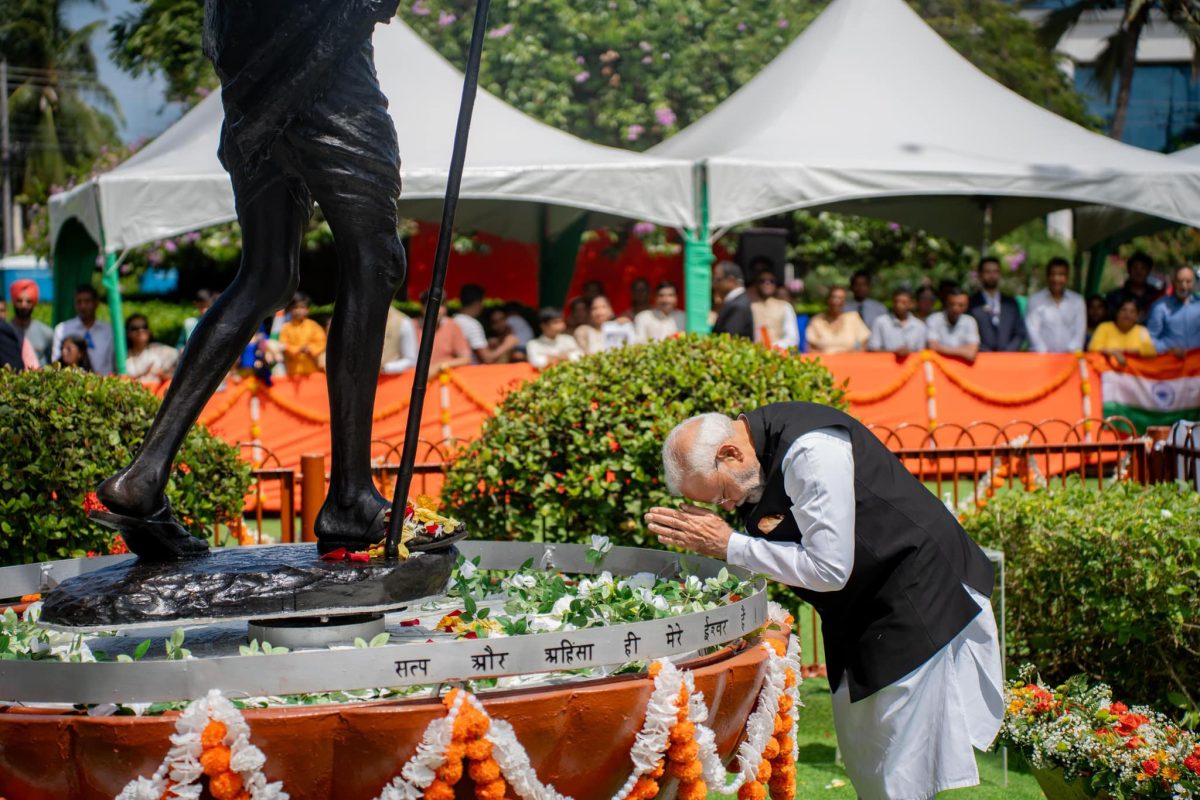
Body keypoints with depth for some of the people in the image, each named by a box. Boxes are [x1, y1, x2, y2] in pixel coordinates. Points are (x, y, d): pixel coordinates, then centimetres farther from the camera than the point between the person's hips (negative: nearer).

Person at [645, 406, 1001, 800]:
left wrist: (729, 545, -22)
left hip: (920, 603, -10)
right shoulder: (758, 448, 1)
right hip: (858, 613, 10)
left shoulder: (812, 451, -28)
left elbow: (829, 568, -27)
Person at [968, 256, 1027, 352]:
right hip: (982, 357, -2)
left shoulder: (1011, 304, 16)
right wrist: (987, 352, -11)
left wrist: (1007, 352, -3)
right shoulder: (972, 304, 5)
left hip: (1008, 356, 2)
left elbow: (1020, 334, 12)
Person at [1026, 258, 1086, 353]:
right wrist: (1043, 352, -13)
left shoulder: (1077, 301, 11)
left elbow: (1080, 330, 7)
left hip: (1069, 356, 1)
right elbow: (1032, 330, -1)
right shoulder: (1035, 300, 5)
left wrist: (1071, 350, -9)